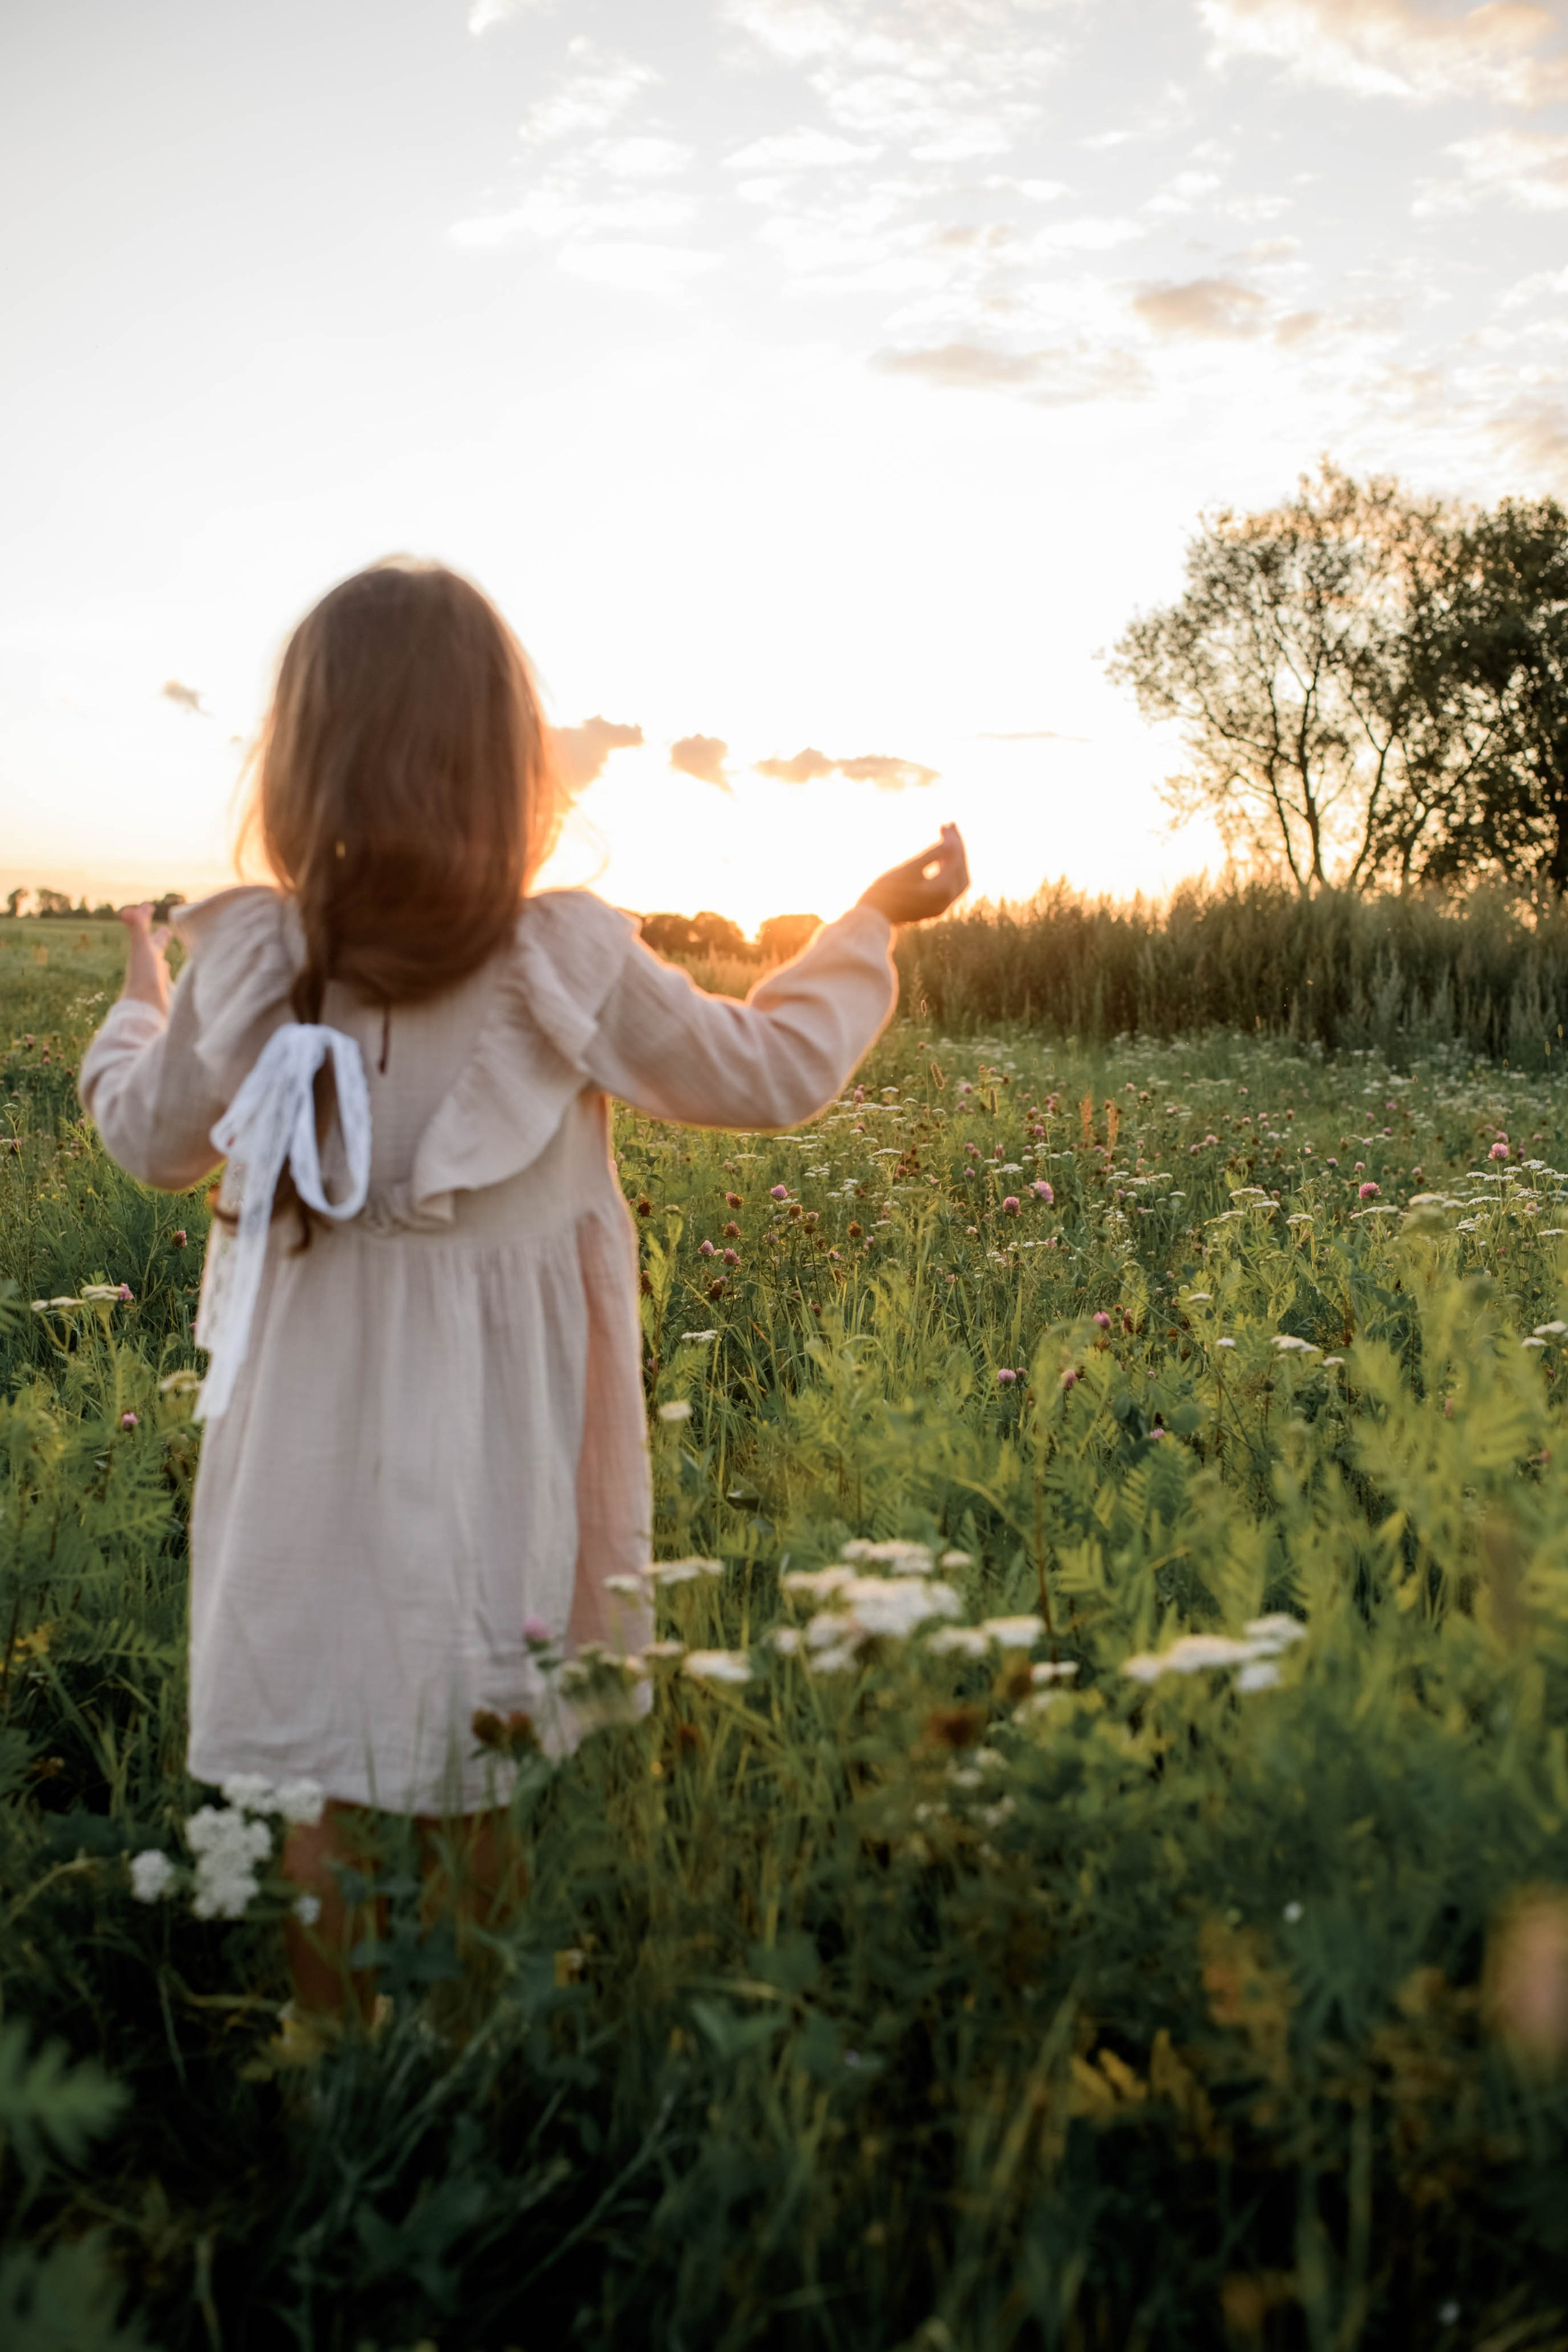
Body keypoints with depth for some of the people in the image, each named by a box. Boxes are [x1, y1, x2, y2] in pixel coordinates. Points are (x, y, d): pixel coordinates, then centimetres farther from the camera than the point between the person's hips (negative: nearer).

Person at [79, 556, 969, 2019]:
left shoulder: (246, 964, -10)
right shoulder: (570, 964, -15)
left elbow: (156, 1142, 8)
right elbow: (776, 1073, -1)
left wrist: (139, 1006, 29)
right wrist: (877, 919, 14)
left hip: (314, 1444, 1)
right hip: (495, 1447, -1)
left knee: (322, 1776, 15)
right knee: (474, 1775, 16)